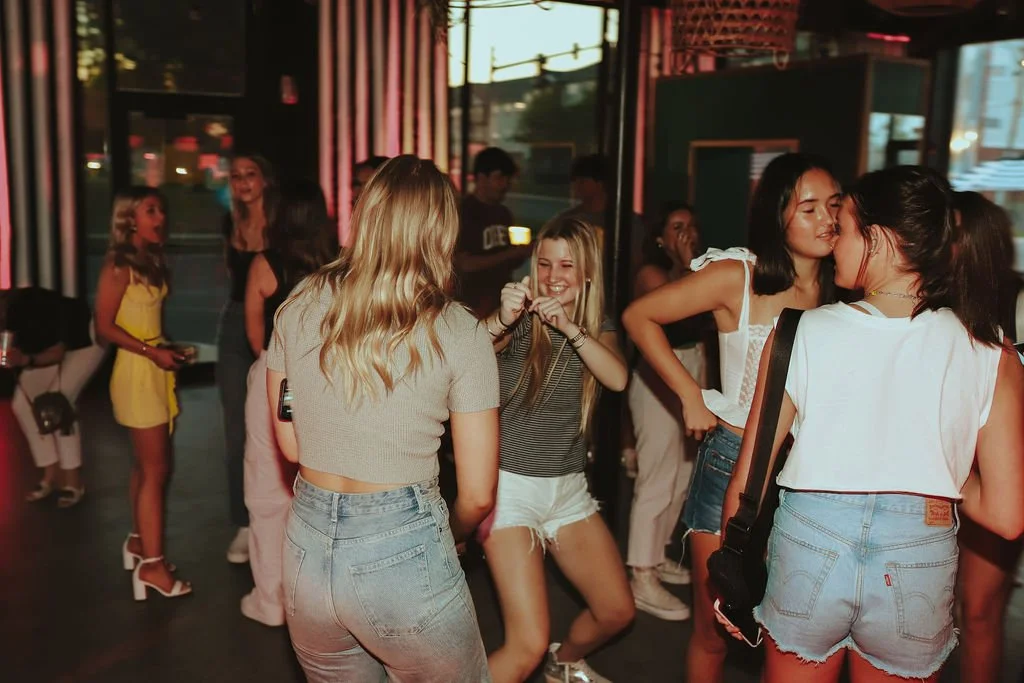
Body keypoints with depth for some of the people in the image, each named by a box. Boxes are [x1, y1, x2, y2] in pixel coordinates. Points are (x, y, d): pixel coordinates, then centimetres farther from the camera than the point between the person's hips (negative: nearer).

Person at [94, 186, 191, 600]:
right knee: (155, 469, -4)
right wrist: (152, 352, -18)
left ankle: (139, 541, 30)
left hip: (156, 370, 8)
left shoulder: (152, 262, 13)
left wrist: (169, 350, 4)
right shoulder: (119, 265, -12)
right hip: (137, 371, -8)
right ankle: (151, 564, 3)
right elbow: (105, 326, -15)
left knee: (149, 465, 16)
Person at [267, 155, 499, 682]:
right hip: (403, 554, -4)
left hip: (306, 547, 4)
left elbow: (289, 446, 7)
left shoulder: (300, 305, -1)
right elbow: (478, 495, -6)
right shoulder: (460, 334, -10)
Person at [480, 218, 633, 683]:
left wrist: (569, 327, -31)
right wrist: (501, 320, -48)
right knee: (527, 646, -12)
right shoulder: (520, 320, -9)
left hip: (569, 487, 5)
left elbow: (618, 378, -17)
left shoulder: (598, 327, 4)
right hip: (510, 486, -5)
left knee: (617, 612, 15)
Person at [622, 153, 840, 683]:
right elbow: (639, 317, -5)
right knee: (713, 629, 7)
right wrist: (690, 395, -6)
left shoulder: (838, 289, 1)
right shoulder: (737, 277, -9)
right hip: (731, 462, -3)